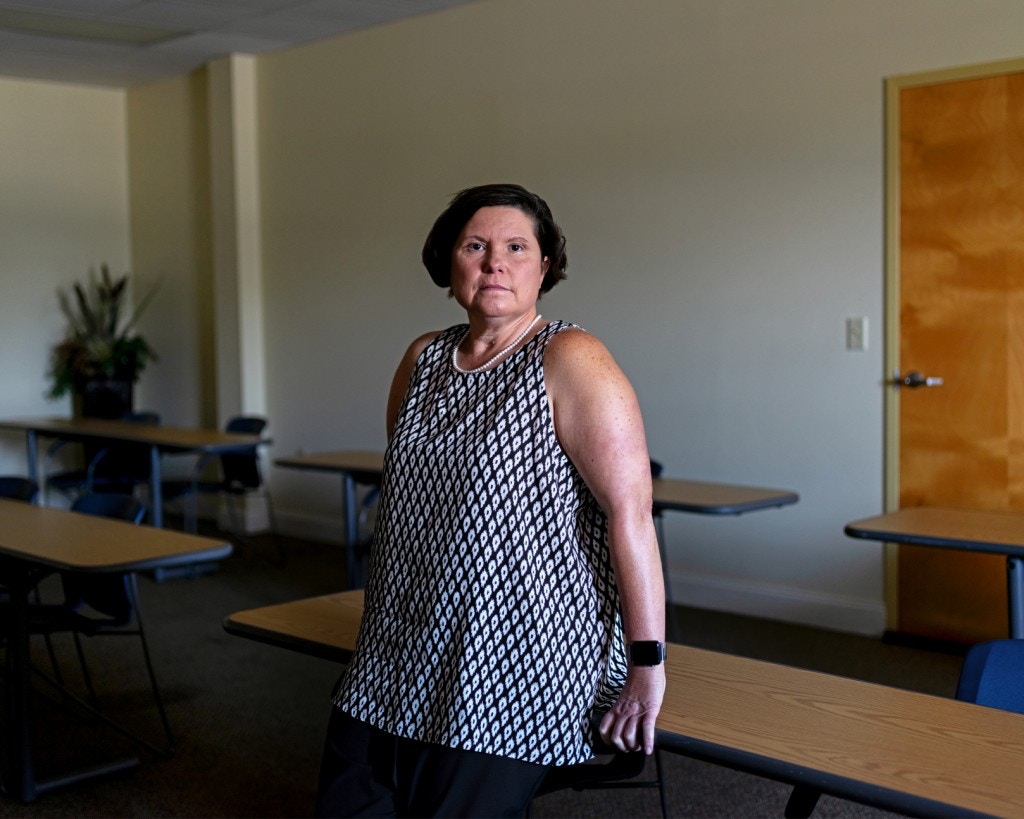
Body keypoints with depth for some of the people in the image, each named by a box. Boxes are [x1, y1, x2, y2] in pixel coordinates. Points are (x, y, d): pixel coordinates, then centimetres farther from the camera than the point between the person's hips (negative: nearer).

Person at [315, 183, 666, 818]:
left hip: (512, 666, -6)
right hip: (398, 659, 6)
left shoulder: (571, 362, -12)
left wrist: (647, 665, -20)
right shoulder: (423, 360, 9)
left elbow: (630, 511, -18)